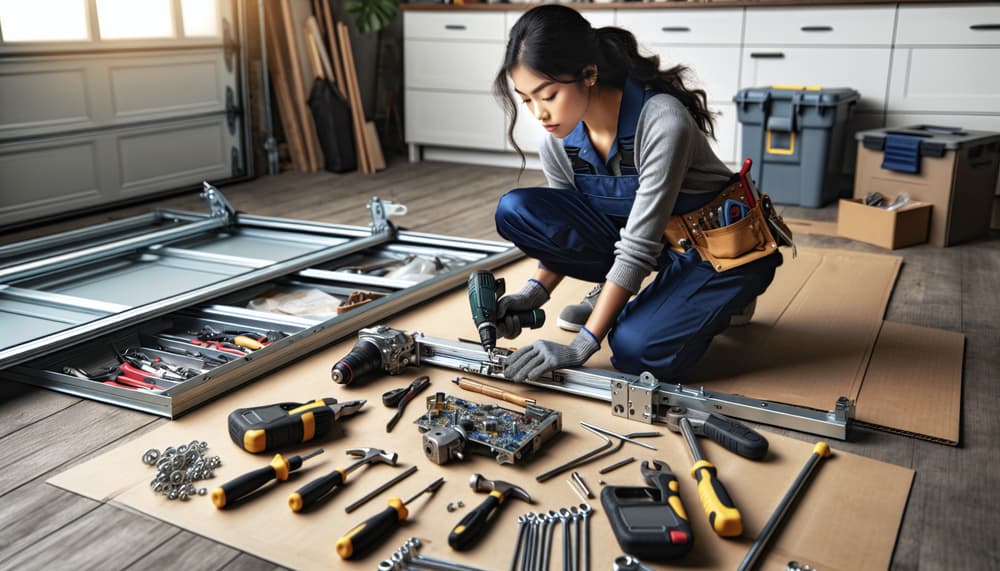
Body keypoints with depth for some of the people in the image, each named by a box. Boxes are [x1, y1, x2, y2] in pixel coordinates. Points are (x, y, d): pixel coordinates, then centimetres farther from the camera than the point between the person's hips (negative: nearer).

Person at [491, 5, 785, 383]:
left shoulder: (662, 122, -31)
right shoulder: (557, 140, -12)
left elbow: (639, 247, -30)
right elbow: (561, 225, 1)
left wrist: (579, 348, -31)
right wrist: (535, 292, -18)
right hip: (639, 235, 5)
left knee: (637, 350, -30)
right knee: (516, 212, -16)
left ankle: (718, 299, 2)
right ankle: (614, 289, 5)